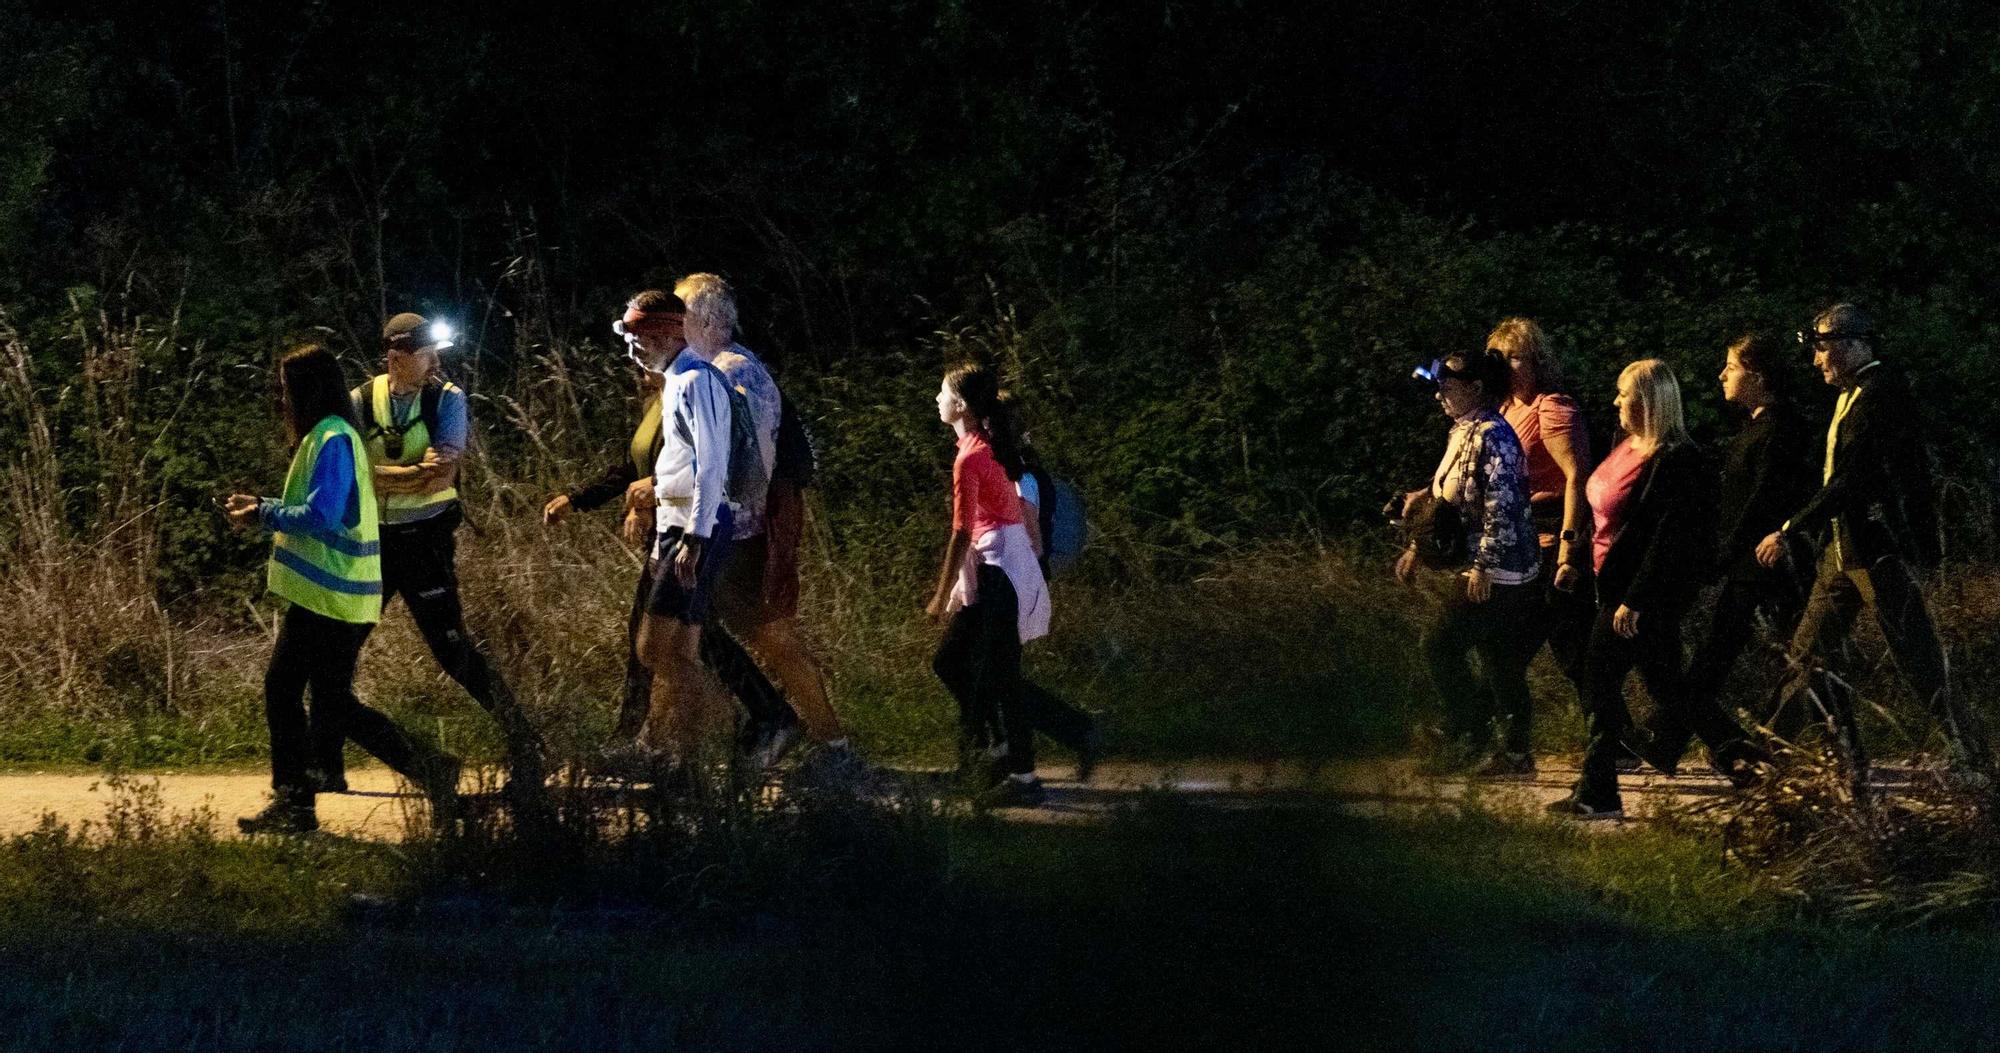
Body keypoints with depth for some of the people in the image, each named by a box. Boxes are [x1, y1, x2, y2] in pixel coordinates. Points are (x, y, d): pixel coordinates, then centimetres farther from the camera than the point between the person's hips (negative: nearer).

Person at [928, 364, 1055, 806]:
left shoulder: (970, 459, -15)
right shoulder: (990, 448, 13)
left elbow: (962, 534, -16)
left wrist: (942, 596, -11)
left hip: (998, 572, -10)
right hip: (1002, 568, 10)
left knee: (998, 678, -7)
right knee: (948, 661, 14)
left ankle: (1022, 778, -6)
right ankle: (1005, 747, 16)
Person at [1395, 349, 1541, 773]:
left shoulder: (1493, 436, -17)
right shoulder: (1462, 433, 14)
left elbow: (1502, 506, -24)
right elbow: (1446, 496, 24)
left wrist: (1483, 567, -24)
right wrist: (1416, 547, 24)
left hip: (1497, 571, -10)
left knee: (1439, 646, -8)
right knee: (1501, 664, 12)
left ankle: (1472, 731, -1)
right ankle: (1516, 753, 16)